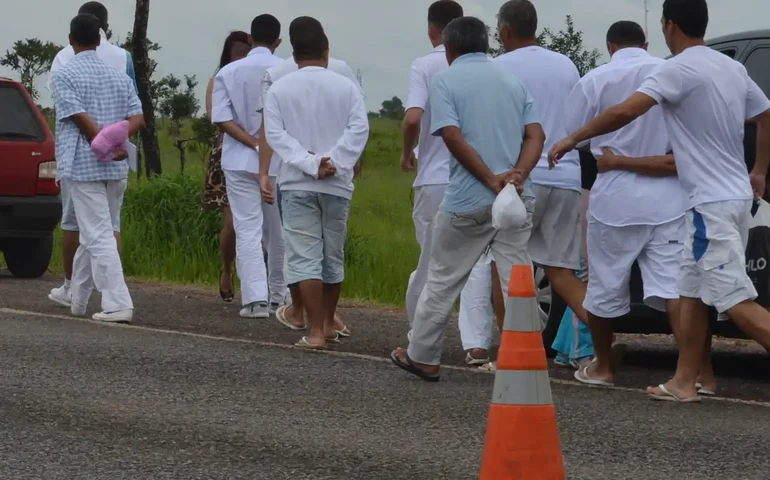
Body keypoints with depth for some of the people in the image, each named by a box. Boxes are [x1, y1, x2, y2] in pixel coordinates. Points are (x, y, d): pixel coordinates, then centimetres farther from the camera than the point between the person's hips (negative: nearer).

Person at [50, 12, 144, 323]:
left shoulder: (63, 76, -5)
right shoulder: (119, 77, 13)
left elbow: (81, 118, -14)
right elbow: (137, 118, 2)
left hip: (83, 166, -6)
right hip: (117, 169, 6)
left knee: (98, 237, -8)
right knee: (93, 235, 16)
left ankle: (118, 305, -16)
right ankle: (77, 299, 26)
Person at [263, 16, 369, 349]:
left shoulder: (279, 89, 0)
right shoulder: (346, 87, 1)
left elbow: (275, 134, -9)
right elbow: (359, 129, -10)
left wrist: (308, 163, -14)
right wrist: (334, 162, -13)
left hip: (297, 184, -2)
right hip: (337, 184, 2)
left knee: (305, 257, -4)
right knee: (333, 256, 15)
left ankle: (316, 332, -12)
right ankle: (328, 324, 27)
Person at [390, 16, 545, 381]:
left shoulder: (445, 81, -1)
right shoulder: (512, 81, 14)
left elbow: (453, 137, -14)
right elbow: (535, 135, 2)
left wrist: (491, 180, -15)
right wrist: (517, 174, -11)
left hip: (468, 200, -4)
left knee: (442, 281, 10)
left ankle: (422, 358, 19)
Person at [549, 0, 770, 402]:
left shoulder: (679, 70, -14)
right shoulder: (732, 68, 12)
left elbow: (626, 111, -24)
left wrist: (573, 139, -13)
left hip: (711, 203, -9)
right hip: (735, 196, 9)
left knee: (737, 302, -11)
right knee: (691, 293, 16)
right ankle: (684, 382, 18)